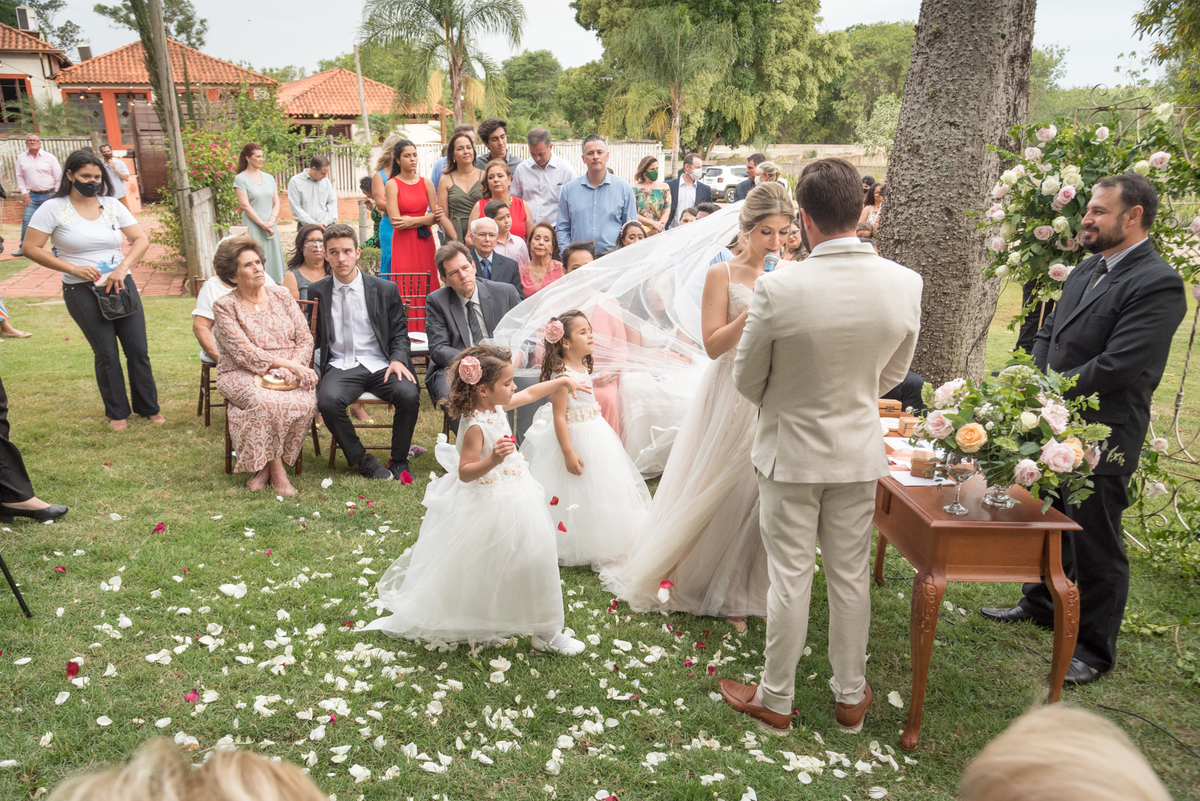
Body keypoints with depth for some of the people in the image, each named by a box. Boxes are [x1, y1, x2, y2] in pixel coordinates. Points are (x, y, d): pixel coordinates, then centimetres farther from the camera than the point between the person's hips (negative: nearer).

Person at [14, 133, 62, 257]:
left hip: (50, 195, -3)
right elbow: (20, 176, 12)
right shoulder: (21, 158, 7)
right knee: (27, 220, -3)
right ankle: (23, 248, 5)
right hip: (33, 196, 3)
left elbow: (58, 176, -1)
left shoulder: (49, 157, -2)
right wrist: (24, 192, 2)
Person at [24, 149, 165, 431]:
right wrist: (73, 268, -15)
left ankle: (148, 407, 18)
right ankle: (117, 412, 18)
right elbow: (31, 248, -6)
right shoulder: (53, 208, -4)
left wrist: (123, 267, -13)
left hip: (122, 286, 3)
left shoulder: (112, 205, 5)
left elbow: (141, 239, 3)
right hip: (83, 291, -3)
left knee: (138, 349, 3)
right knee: (107, 354, 1)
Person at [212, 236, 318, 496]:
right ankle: (276, 469, -14)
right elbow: (244, 353, -11)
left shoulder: (281, 295, 11)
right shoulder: (225, 306, 0)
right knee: (268, 402, -36)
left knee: (305, 403, -30)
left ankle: (264, 465, -9)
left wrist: (294, 366, -14)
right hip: (243, 375, -3)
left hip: (290, 375, 3)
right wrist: (287, 363, -21)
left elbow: (305, 338, 6)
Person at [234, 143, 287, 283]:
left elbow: (276, 202, 9)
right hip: (253, 226, -5)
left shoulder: (269, 177, 13)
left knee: (273, 257, 4)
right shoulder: (241, 179, -2)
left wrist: (271, 221, -7)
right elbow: (245, 205, -9)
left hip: (271, 226, 5)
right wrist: (262, 224, -13)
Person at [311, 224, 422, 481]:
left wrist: (397, 360, -11)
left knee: (409, 394, -30)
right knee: (328, 401, -32)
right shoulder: (318, 292, 11)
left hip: (380, 365, 0)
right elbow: (314, 338, 14)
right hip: (341, 367, 1)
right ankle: (362, 460, -7)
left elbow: (400, 334, 9)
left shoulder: (386, 290, 8)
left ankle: (399, 461, -5)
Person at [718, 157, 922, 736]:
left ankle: (775, 701, 27)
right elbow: (893, 373, 4)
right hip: (859, 453, 4)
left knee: (790, 579, 10)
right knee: (850, 576, 17)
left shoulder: (778, 288, -23)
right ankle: (850, 698, 34)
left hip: (791, 451, -3)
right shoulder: (904, 284, -11)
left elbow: (747, 379, -9)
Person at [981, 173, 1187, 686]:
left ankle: (1094, 649, 23)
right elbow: (1049, 332, 14)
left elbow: (1116, 367, -25)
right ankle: (1042, 604, 45)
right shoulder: (1086, 270, 9)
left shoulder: (1158, 285, -18)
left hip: (1102, 437, -8)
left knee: (1097, 544, 5)